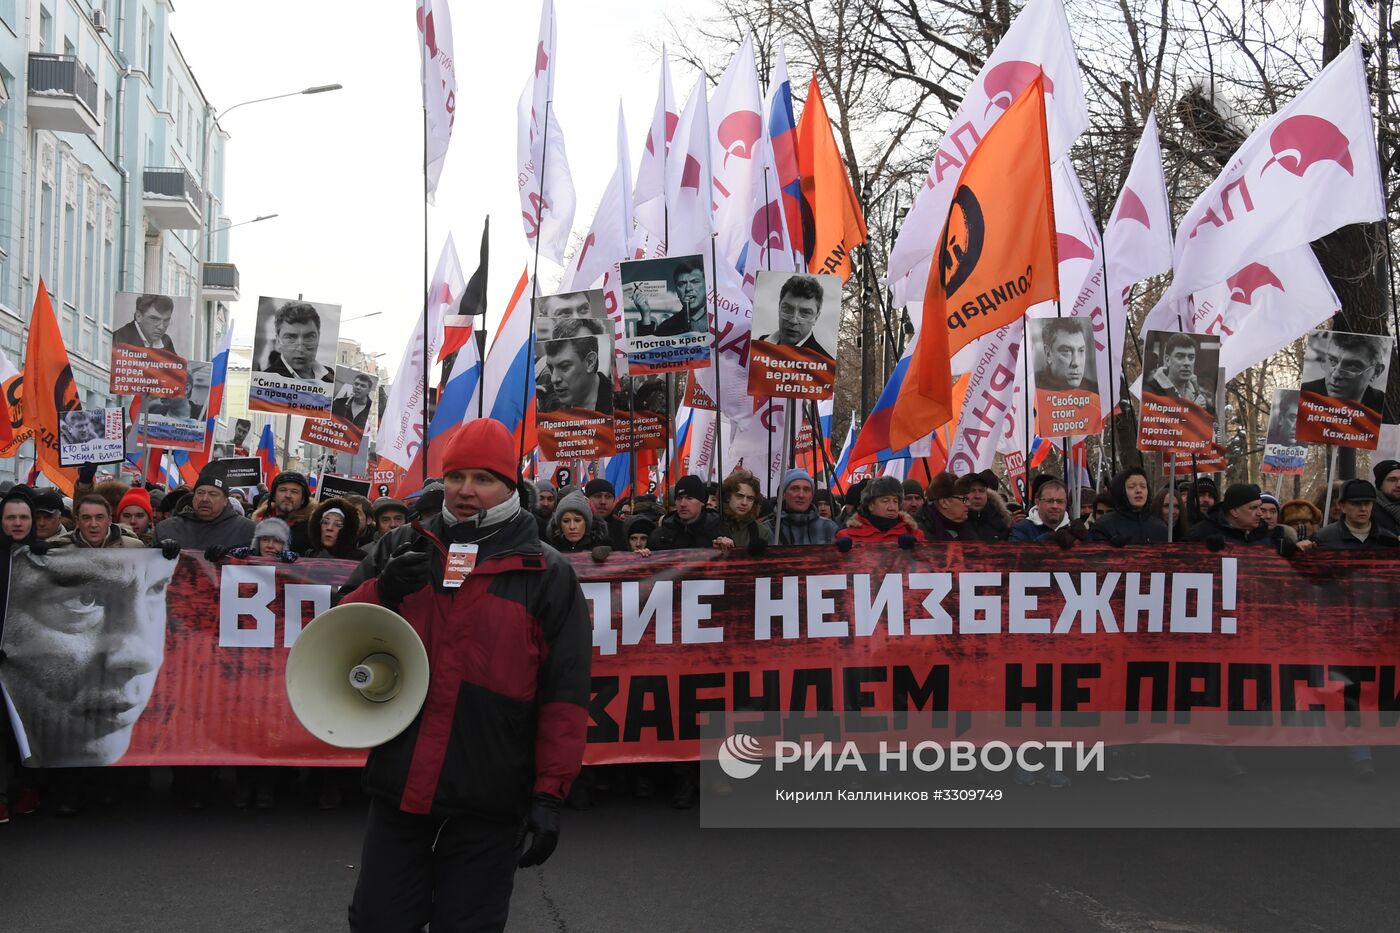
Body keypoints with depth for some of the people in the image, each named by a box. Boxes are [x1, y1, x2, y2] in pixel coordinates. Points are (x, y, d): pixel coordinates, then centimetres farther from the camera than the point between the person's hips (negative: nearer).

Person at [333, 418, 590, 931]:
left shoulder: (547, 575, 1)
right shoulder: (400, 549, 10)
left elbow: (564, 693, -2)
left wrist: (549, 794, -7)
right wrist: (383, 591, -11)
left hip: (488, 803, -2)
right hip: (400, 787, 3)